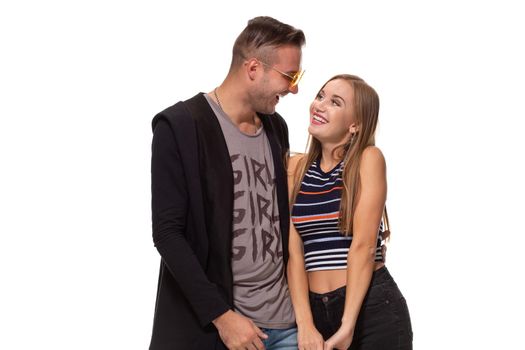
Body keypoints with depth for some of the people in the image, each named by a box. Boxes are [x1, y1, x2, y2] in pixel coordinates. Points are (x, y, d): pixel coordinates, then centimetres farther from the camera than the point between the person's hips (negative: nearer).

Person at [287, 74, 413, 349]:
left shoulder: (368, 159, -5)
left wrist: (347, 326, -17)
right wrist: (305, 324, -13)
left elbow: (364, 245, -12)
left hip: (372, 307, -3)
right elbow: (293, 249, -3)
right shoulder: (296, 167, 5)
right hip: (315, 308, 3)